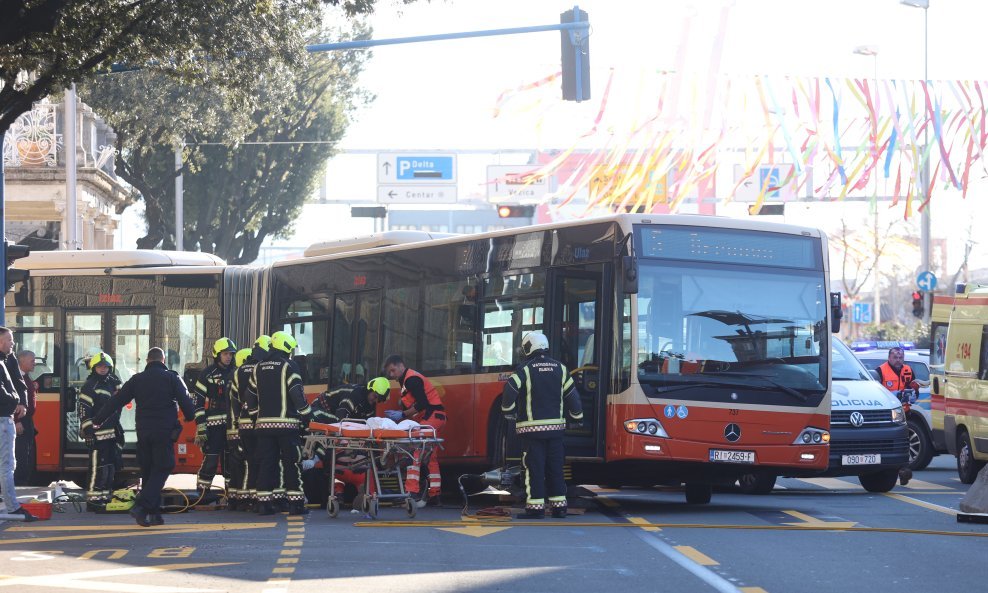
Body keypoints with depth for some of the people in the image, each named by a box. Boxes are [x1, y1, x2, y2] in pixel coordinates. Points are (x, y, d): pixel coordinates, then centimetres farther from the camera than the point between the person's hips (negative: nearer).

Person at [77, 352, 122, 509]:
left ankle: (105, 497, 20)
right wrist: (88, 431, -19)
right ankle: (93, 501, -9)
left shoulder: (112, 384, 18)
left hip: (111, 433, 9)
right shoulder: (89, 386, -8)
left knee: (110, 467, 12)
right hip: (97, 434, -9)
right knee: (98, 468, -10)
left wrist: (119, 431, 23)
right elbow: (84, 411, -14)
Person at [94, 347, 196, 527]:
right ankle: (141, 506, -18)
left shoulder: (137, 379, 10)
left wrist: (97, 421, 19)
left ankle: (154, 514, 10)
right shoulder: (172, 378, 1)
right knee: (161, 470, -2)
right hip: (165, 431, -4)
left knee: (148, 471, 12)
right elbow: (186, 402, -2)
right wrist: (190, 417, 19)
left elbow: (115, 401, 12)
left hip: (143, 431, 4)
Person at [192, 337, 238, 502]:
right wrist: (200, 426, -11)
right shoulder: (207, 374, -2)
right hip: (213, 424, -5)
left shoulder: (235, 373, 13)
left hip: (232, 424, 5)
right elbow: (198, 401, -5)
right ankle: (203, 490, -1)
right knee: (210, 458, -7)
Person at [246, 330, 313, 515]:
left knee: (266, 464, 7)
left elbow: (251, 396, 18)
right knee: (292, 464, 0)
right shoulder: (288, 366, -5)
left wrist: (255, 416, 28)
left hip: (264, 423, 5)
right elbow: (297, 394, -10)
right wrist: (306, 415, -1)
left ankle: (263, 503, 4)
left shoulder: (259, 368, 13)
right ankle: (295, 503, -2)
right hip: (286, 424, -5)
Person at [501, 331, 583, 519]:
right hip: (556, 426, 4)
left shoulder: (525, 369, -6)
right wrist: (577, 418, 19)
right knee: (555, 468, 10)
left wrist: (508, 411, 1)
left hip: (532, 428, -4)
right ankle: (559, 506, 11)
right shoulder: (560, 368, 6)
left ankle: (536, 507, -5)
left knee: (534, 468, -2)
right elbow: (572, 395, 7)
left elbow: (510, 390, -16)